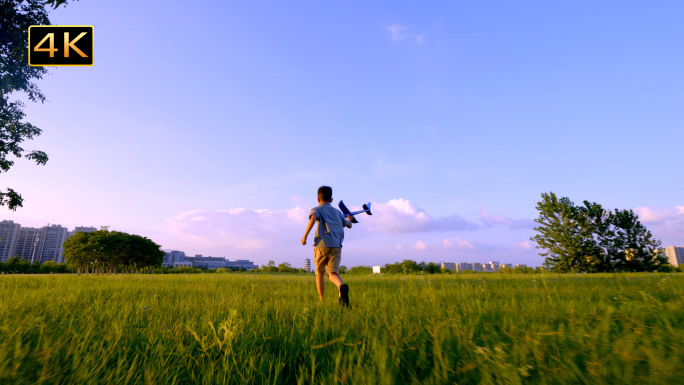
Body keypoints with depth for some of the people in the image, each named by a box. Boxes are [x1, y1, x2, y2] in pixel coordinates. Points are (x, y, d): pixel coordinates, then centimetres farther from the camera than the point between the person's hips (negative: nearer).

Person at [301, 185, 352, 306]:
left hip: (322, 245, -2)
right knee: (333, 273, -7)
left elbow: (312, 218, -14)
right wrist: (349, 219, 58)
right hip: (336, 246, 3)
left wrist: (305, 236, -13)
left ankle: (322, 300, 17)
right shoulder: (337, 212, 23)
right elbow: (349, 225, 35)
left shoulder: (316, 209, 10)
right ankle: (341, 286, -41)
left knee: (319, 273, 16)